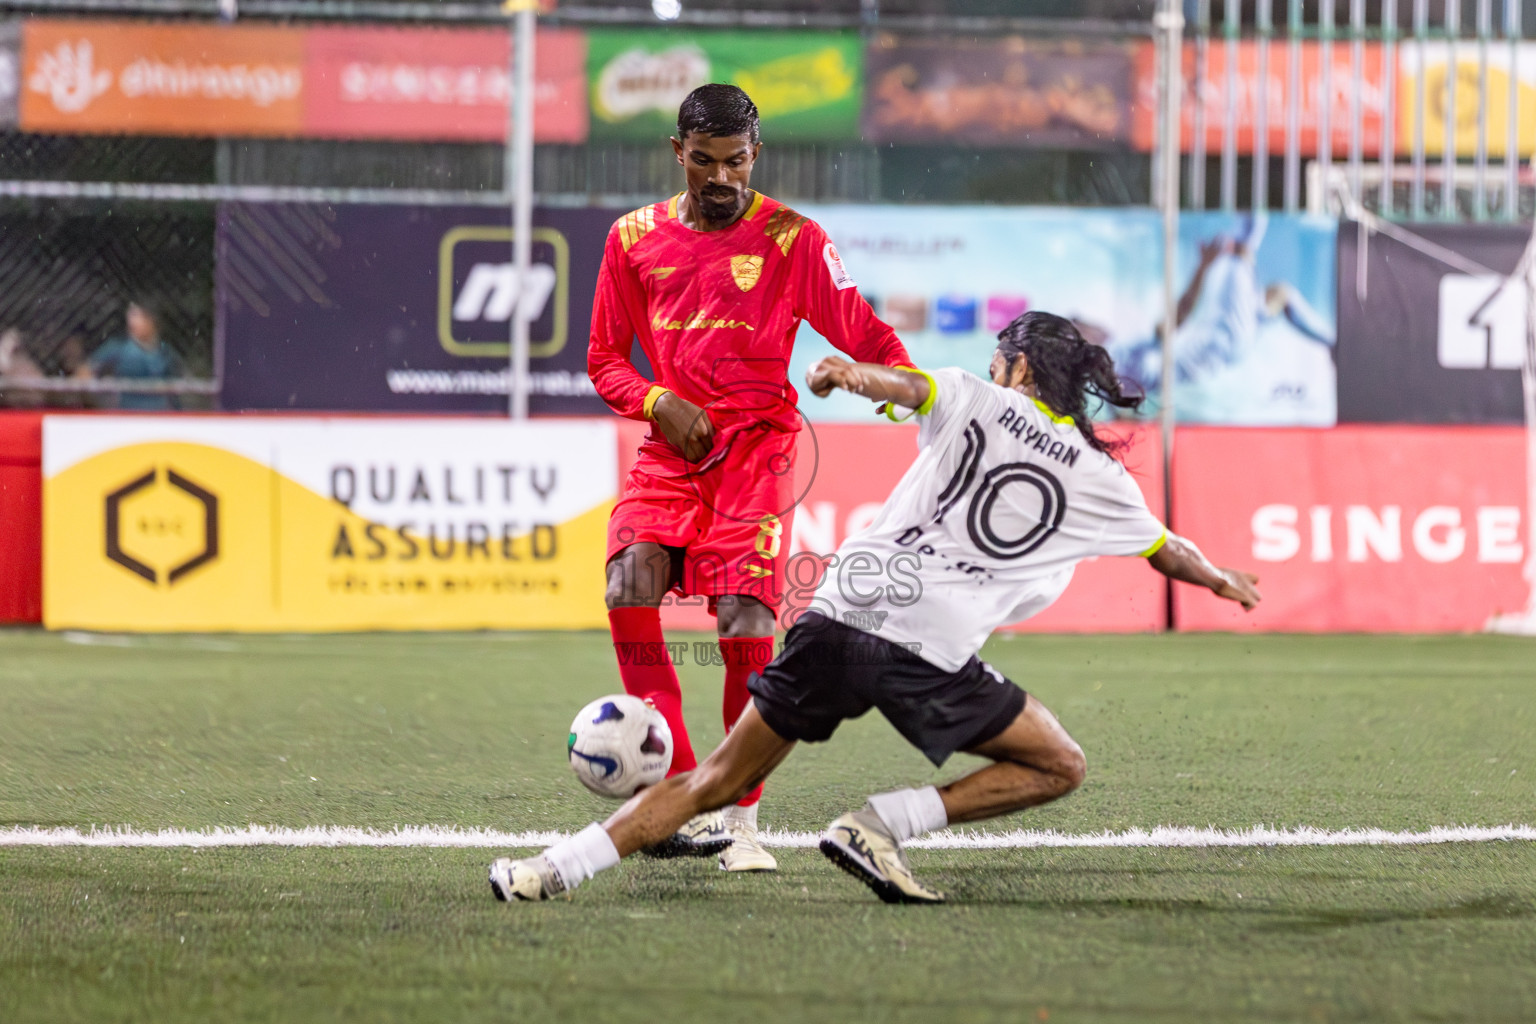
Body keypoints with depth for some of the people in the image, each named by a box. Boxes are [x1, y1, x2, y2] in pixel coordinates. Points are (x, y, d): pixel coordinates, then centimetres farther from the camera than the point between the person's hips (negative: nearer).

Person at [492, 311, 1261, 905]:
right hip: (931, 654, -3)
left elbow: (905, 384, -7)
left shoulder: (972, 402, 16)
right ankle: (883, 823, 0)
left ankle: (556, 869, 2)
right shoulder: (1097, 477, 17)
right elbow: (1169, 554, 35)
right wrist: (1222, 580, 52)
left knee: (721, 780, 12)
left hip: (840, 613, 3)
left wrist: (851, 374, -20)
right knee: (1060, 768, 14)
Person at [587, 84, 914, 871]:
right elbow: (604, 357, 16)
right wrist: (658, 402, -4)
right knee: (629, 586, -22)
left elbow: (863, 336, 1)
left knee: (745, 623, -14)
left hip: (757, 448, -2)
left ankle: (740, 819, 1)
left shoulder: (791, 238, 2)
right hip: (672, 449, 2)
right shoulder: (635, 239, 10)